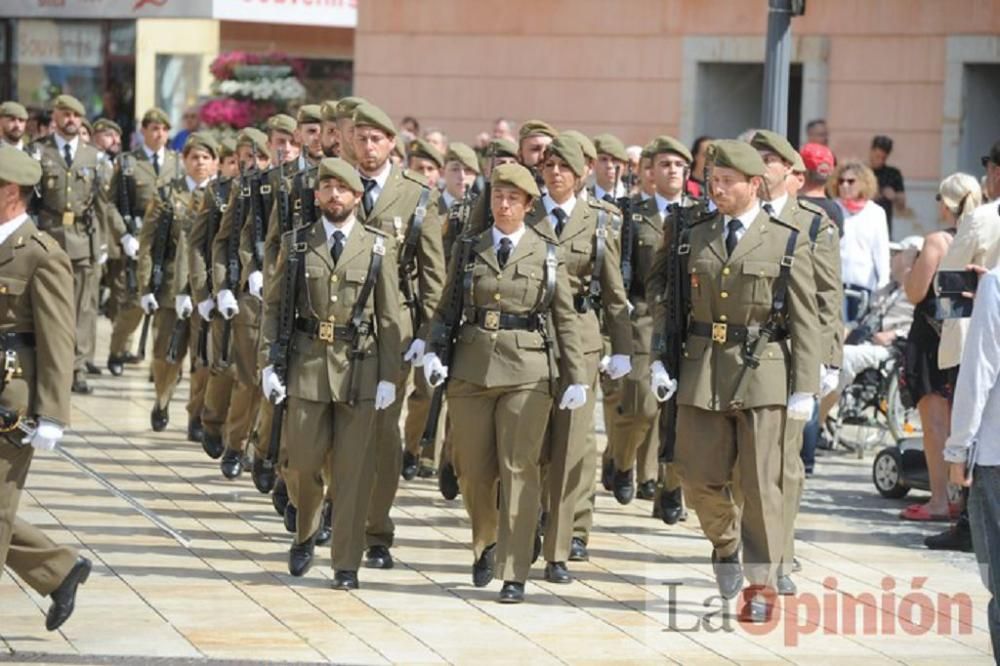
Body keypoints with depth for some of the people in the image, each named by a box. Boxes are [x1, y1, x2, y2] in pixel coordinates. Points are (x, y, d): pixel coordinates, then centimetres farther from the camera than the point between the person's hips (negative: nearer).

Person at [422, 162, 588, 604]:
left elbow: (565, 319, 6)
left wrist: (576, 378, 2)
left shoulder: (546, 255, 4)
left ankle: (514, 574, -3)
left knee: (519, 467, -7)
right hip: (471, 367, 2)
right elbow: (447, 306, 13)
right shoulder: (469, 250, 9)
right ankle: (485, 544, 33)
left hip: (527, 370, -2)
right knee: (473, 469, 5)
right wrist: (434, 351, -3)